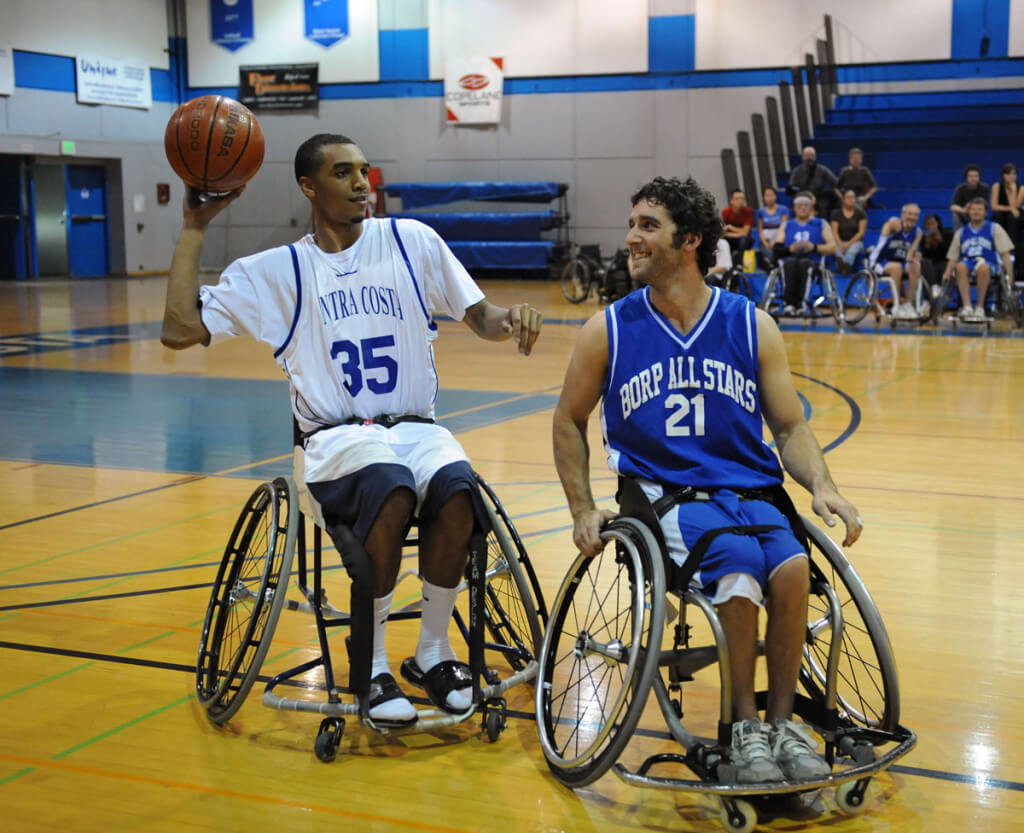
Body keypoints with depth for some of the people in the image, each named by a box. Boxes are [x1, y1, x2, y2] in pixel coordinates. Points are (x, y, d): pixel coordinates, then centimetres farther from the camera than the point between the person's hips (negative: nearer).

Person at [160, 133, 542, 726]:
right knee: (391, 485, -36)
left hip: (417, 428, 2)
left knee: (457, 485, -32)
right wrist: (195, 227, -3)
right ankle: (371, 664, -17)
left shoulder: (412, 241, 9)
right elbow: (180, 331, -4)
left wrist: (511, 319, -12)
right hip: (339, 439, -2)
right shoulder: (274, 271, 5)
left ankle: (433, 652, -9)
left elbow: (479, 317, 12)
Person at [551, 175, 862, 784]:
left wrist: (822, 486, -8)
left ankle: (782, 719, -10)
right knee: (740, 561, -32)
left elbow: (790, 425, 10)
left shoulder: (752, 326, 5)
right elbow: (570, 421, 14)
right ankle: (745, 725, -14)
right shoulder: (608, 331, 3)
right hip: (664, 495, -2)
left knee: (791, 568, -29)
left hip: (750, 490, 2)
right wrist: (583, 511, 5)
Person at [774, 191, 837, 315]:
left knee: (804, 263, -38)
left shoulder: (821, 224, 21)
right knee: (791, 263, -37)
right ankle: (788, 302, -50)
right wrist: (789, 249, -8)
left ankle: (798, 302, -48)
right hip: (790, 258, 1)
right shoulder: (786, 225, 25)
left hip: (812, 261, -1)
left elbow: (832, 247, 10)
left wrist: (814, 247, -7)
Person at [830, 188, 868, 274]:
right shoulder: (837, 213, 10)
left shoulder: (860, 213, 6)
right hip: (841, 241, 2)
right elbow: (835, 232, 3)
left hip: (856, 241, -2)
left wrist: (849, 243, -13)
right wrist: (840, 244, -16)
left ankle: (846, 265, -49)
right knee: (839, 250, -33)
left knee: (852, 250, -36)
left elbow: (861, 232, -1)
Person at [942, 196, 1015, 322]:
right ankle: (967, 306, -43)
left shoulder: (994, 229, 11)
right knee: (960, 267, -35)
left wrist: (1009, 276, -8)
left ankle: (980, 307, -30)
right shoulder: (961, 232, 19)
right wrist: (947, 274, -1)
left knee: (983, 267, -39)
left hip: (989, 265, -2)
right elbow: (953, 257, 17)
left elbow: (1005, 254, 4)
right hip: (968, 263, 2)